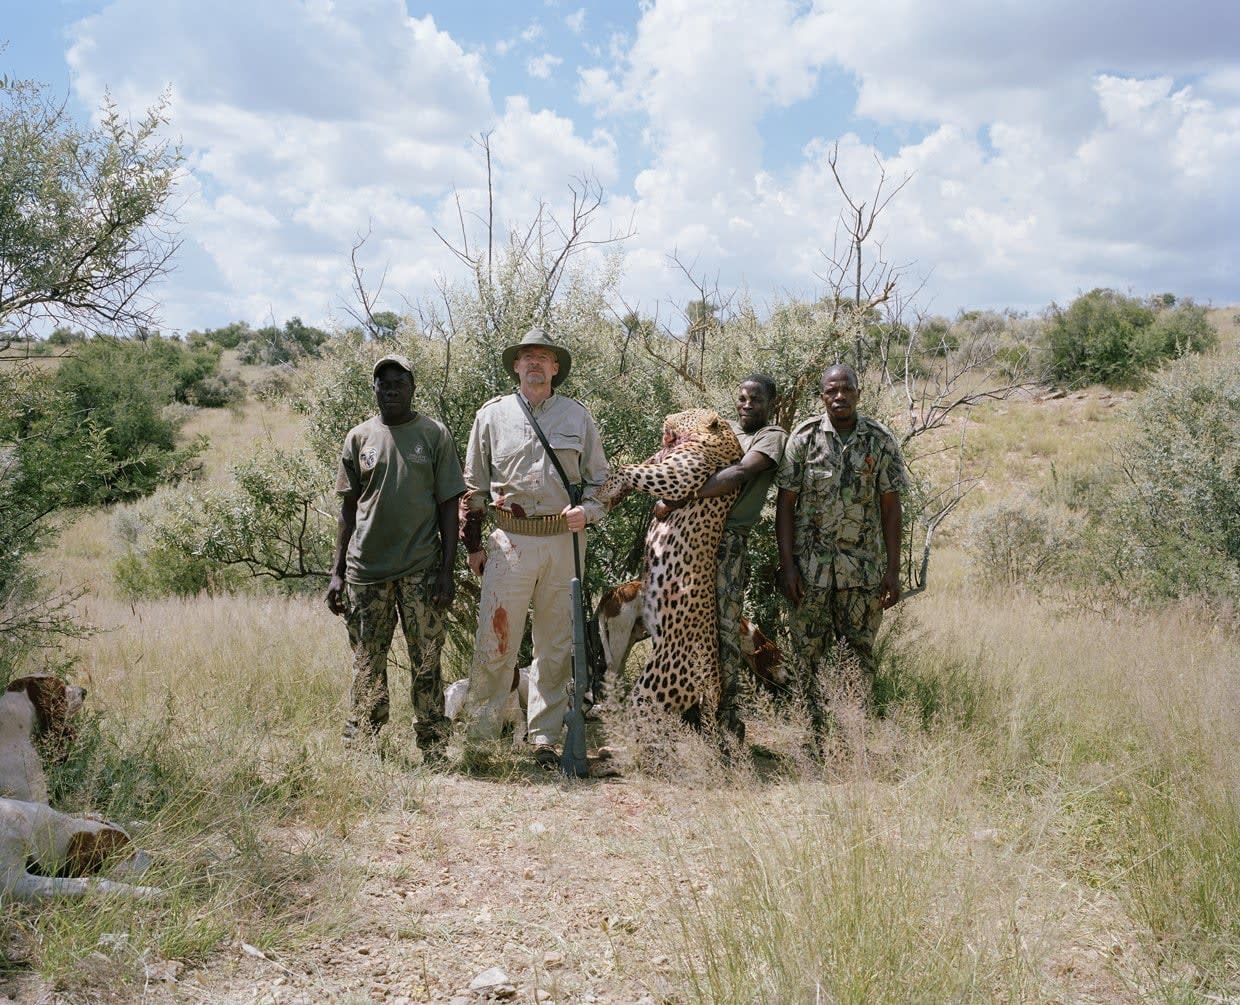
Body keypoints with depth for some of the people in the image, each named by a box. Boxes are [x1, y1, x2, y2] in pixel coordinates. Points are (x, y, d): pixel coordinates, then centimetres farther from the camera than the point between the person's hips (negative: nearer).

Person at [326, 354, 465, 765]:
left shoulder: (435, 434, 3)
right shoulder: (359, 437, 9)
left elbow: (448, 505, 2)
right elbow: (349, 507, 12)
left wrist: (447, 571, -5)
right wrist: (337, 571, 7)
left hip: (421, 569, -2)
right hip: (366, 569, 2)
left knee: (426, 666, 2)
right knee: (367, 668, 6)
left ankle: (435, 754, 11)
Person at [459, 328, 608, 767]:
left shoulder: (578, 416, 8)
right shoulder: (492, 415, 6)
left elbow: (599, 478, 14)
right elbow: (474, 485, 11)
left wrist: (586, 510, -6)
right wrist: (472, 543, 8)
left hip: (564, 541, 2)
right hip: (510, 541, -1)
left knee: (556, 645, 7)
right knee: (495, 640, -5)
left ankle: (544, 739, 17)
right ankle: (478, 735, 6)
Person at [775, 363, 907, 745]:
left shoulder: (881, 441, 0)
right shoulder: (804, 438, -2)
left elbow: (890, 507, 3)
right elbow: (785, 502, -1)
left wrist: (893, 570, -1)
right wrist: (786, 565, -7)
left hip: (864, 567, 0)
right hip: (810, 566, 0)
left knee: (860, 653, 6)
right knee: (809, 652, 4)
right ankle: (818, 739, 14)